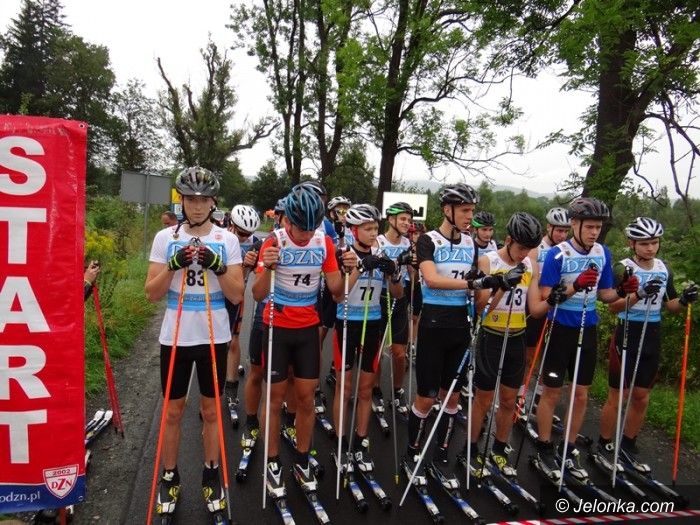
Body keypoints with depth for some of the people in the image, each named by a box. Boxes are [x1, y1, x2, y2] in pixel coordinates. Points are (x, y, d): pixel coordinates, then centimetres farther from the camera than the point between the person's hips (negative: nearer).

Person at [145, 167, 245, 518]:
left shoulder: (227, 240, -2)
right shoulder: (165, 238, -1)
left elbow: (237, 295, -5)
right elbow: (152, 294, -3)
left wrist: (217, 266, -21)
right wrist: (174, 265, -19)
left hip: (214, 337, 0)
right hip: (175, 337, 0)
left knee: (210, 410, 11)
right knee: (173, 411, 11)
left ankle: (211, 476, 28)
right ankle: (170, 479, 29)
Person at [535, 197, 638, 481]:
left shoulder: (603, 254, 1)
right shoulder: (557, 254, -13)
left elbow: (605, 294, 8)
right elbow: (546, 297, -16)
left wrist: (622, 291, -13)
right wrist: (576, 285, -30)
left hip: (587, 330, 5)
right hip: (560, 328, -4)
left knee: (581, 394, 11)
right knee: (552, 393, 5)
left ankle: (569, 450, 27)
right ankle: (545, 449, 20)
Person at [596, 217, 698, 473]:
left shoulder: (664, 269, 6)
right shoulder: (623, 268, -11)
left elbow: (670, 305, 13)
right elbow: (613, 306, -18)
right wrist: (640, 293, -32)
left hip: (652, 338, 5)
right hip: (627, 336, -5)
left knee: (641, 397, 12)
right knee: (617, 396, 3)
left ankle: (627, 447, 28)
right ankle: (604, 447, 18)